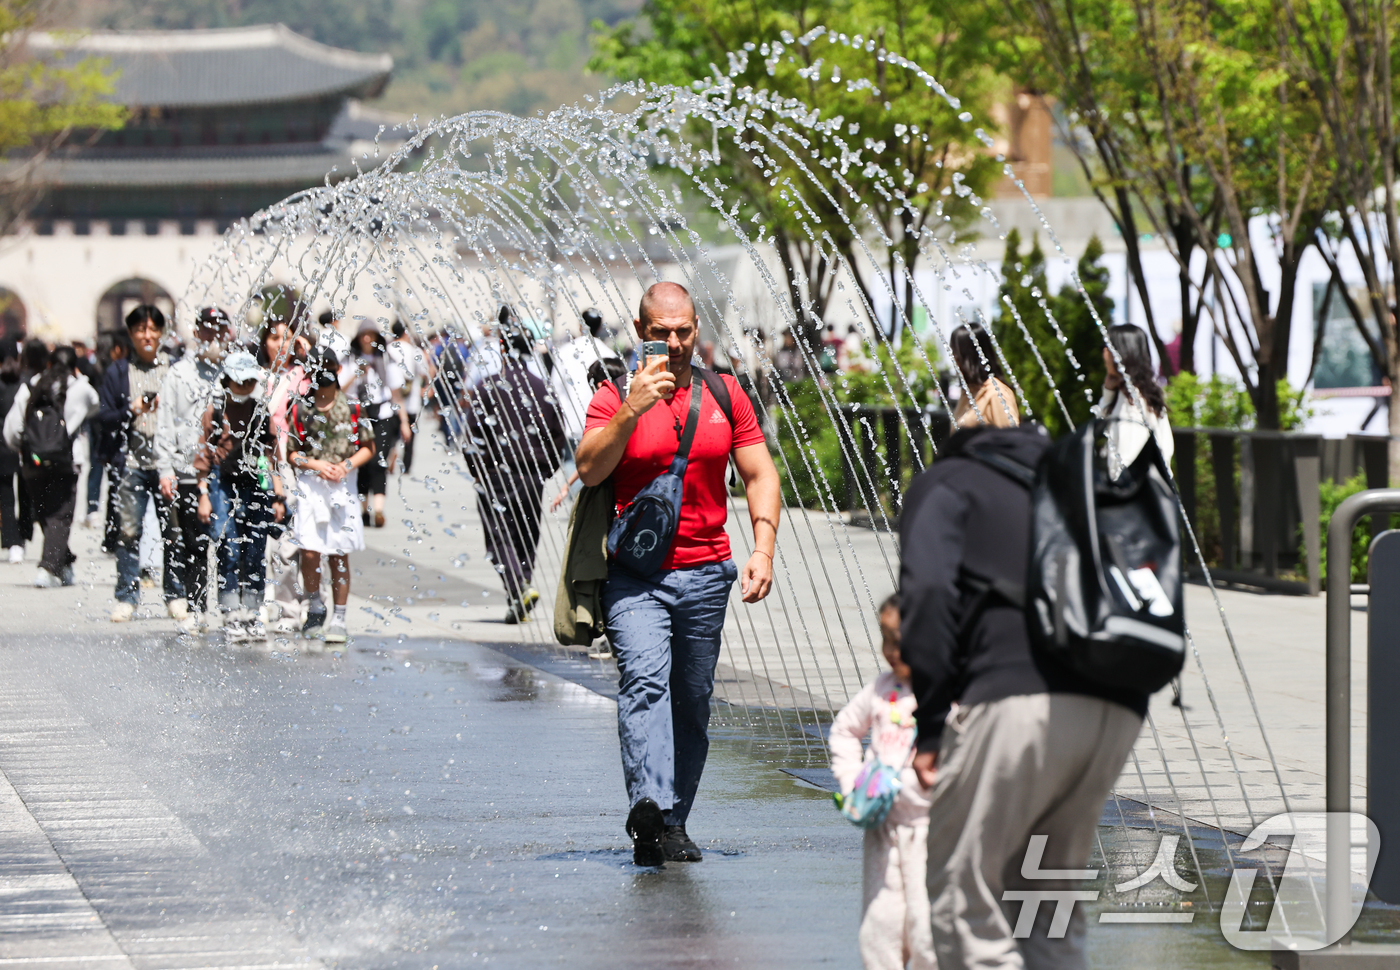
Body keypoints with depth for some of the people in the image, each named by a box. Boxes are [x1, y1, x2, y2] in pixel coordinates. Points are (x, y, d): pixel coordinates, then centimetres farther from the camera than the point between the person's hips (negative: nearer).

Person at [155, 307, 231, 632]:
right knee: (191, 545, 2)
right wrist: (165, 468, -2)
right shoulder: (179, 373, 7)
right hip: (188, 471, 0)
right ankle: (195, 610, 10)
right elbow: (165, 424, 6)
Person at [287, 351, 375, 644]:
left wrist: (347, 464, -9)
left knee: (340, 554, 2)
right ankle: (315, 608, 13)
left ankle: (339, 618, 10)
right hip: (310, 485, 0)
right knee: (310, 552, -10)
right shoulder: (301, 409, 4)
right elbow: (292, 454, 6)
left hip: (343, 486, 0)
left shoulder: (352, 408, 5)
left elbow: (368, 447, 8)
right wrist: (316, 465, -11)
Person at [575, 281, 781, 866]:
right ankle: (650, 808, -39)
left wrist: (763, 549, -2)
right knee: (646, 680, -24)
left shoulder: (724, 395, 10)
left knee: (692, 704, 8)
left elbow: (759, 475, 11)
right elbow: (589, 470, -13)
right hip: (634, 576, -4)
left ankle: (672, 826, 18)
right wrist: (631, 411, -25)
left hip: (705, 574, 4)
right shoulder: (614, 397, 0)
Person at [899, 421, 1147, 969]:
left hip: (1018, 700, -6)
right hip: (1118, 710, 6)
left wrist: (929, 728, -2)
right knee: (1050, 904, 19)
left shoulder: (947, 483, 17)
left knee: (964, 901, 3)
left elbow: (929, 591, -2)